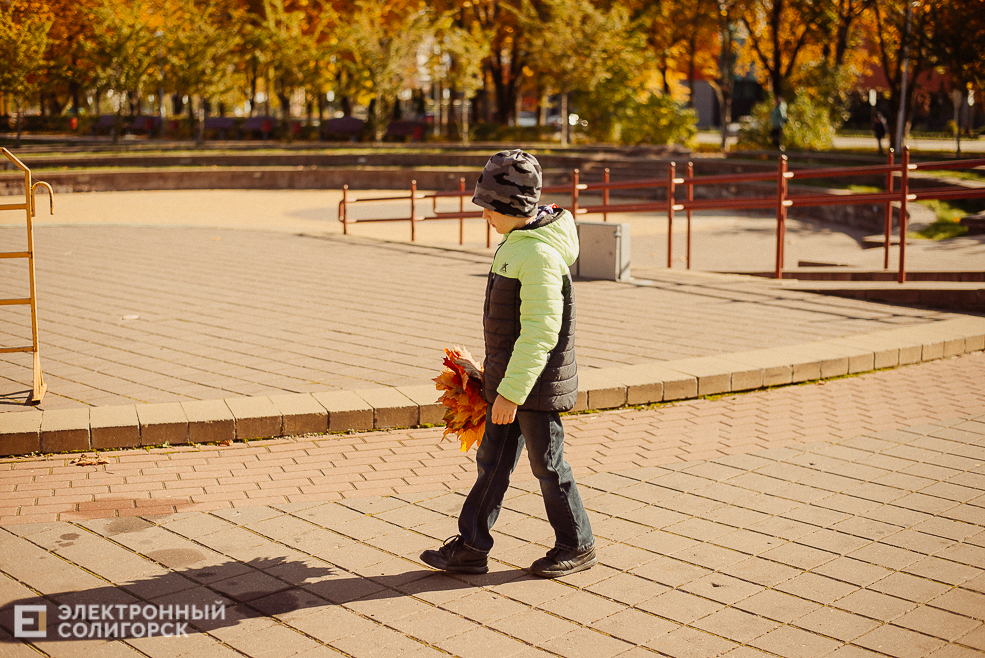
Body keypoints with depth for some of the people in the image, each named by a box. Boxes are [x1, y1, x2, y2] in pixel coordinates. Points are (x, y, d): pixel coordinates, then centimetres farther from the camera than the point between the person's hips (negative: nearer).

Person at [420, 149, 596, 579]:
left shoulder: (539, 254, -23)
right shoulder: (518, 241, 9)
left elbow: (540, 331, -26)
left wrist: (511, 392, -25)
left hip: (536, 382, -10)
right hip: (510, 377, 10)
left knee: (548, 466, 4)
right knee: (492, 461, 12)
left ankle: (577, 548, 20)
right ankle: (470, 547, 18)